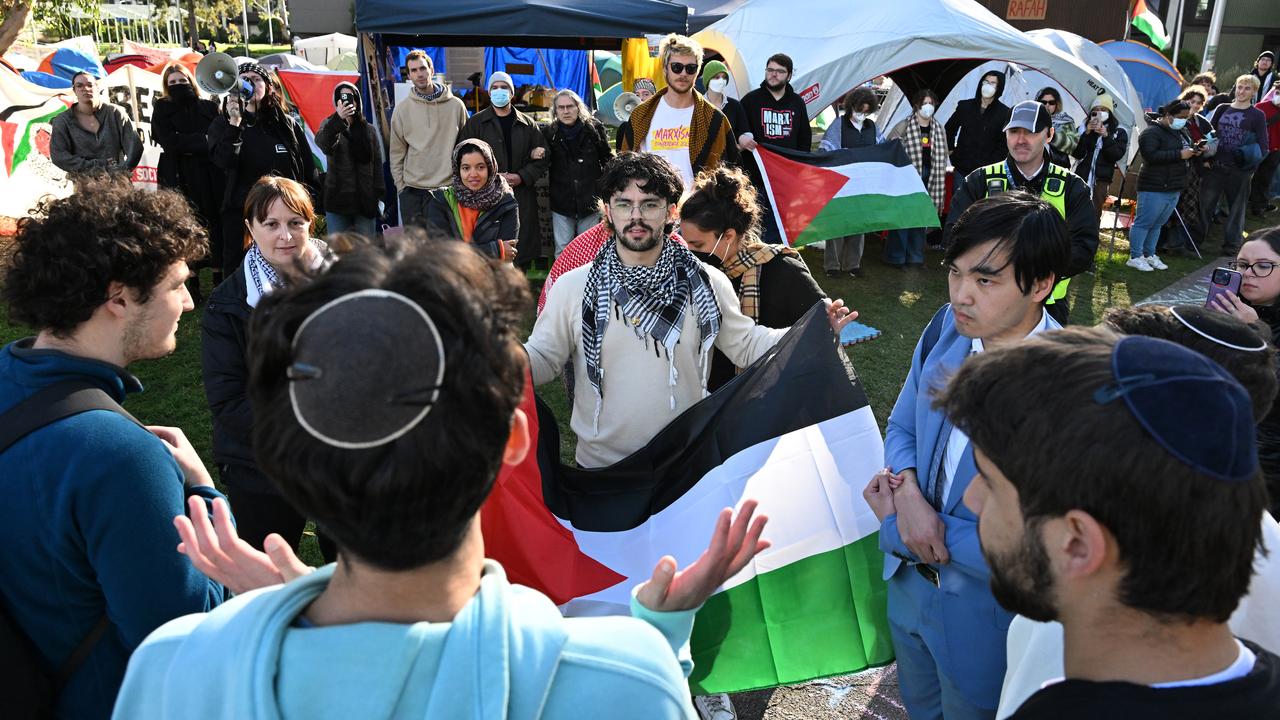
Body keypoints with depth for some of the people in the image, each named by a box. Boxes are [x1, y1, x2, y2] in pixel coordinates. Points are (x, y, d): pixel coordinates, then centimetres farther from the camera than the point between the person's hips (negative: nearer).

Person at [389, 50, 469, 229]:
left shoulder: (456, 106, 3)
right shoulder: (402, 109, 5)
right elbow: (396, 153, 8)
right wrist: (400, 185, 2)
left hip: (447, 188, -1)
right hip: (412, 191, 1)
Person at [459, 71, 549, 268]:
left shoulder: (527, 124, 13)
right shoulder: (476, 123, 7)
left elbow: (542, 157, 9)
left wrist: (521, 177, -8)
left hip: (523, 198, 2)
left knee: (523, 252, 3)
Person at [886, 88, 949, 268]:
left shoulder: (939, 129, 10)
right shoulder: (904, 126, -5)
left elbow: (942, 158, 14)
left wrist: (939, 183, 11)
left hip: (928, 179, 5)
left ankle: (915, 257, 18)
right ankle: (896, 257, 7)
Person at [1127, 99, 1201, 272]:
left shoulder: (1180, 132, 18)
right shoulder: (1152, 132, -12)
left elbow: (1186, 151, 30)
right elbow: (1151, 155, -24)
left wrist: (1194, 152, 7)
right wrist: (1179, 155, -23)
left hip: (1174, 189, 9)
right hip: (1154, 188, -9)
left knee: (1157, 224, 14)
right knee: (1144, 223, -4)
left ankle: (1149, 255, 22)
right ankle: (1135, 257, 1)